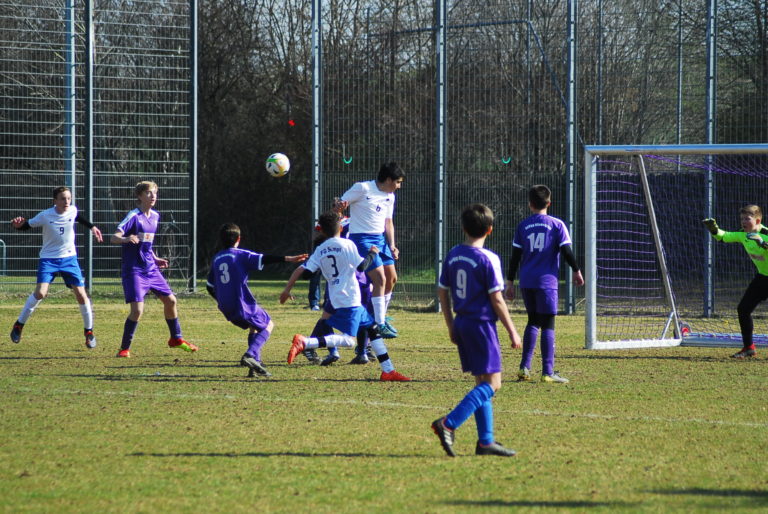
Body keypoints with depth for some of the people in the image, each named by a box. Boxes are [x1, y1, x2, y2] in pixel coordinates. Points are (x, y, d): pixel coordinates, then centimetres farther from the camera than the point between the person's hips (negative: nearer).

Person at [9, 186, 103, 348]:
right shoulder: (45, 216, -15)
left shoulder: (72, 211, -5)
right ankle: (19, 325, -2)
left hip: (69, 258, 3)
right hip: (48, 259, -3)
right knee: (40, 292, -20)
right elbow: (27, 225, -5)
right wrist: (18, 225, -26)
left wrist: (91, 227, 24)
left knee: (81, 294, -3)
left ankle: (89, 332, 15)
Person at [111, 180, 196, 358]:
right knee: (137, 310, -17)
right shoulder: (134, 216, -14)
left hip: (151, 269, 8)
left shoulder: (155, 216, 9)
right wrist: (126, 239, -44)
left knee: (170, 300, 10)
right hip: (133, 270, -7)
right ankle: (124, 348, -2)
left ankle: (176, 339, 31)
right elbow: (113, 238, -23)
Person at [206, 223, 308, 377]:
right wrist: (288, 259, -25)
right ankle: (250, 355, -13)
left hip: (227, 309, 7)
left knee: (253, 327, 27)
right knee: (268, 325, 11)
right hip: (244, 305, -7)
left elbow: (210, 287, 18)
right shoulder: (241, 255, -6)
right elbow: (264, 259, -20)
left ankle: (255, 364, 16)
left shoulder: (216, 259, 12)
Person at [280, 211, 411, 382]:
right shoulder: (347, 244, -7)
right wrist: (372, 254, 6)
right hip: (349, 299, -8)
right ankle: (304, 342, -29)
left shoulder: (320, 250, 11)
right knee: (348, 340, -15)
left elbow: (302, 270, 4)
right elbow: (361, 266, -11)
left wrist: (287, 290, 8)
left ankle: (388, 370, 17)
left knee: (373, 328, 17)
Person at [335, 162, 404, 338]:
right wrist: (341, 205, -33)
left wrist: (392, 245, 7)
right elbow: (340, 204, -8)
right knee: (380, 279, -16)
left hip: (380, 238, 8)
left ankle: (381, 318, 27)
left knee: (391, 278, 9)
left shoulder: (390, 197, 12)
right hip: (361, 238, -8)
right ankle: (379, 325, -11)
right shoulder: (362, 188, -11)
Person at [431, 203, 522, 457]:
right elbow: (496, 299, -13)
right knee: (492, 383, -6)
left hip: (462, 324, 8)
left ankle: (486, 440, 11)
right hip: (482, 323, -8)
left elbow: (442, 292, 11)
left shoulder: (452, 255, 6)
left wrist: (451, 327, 20)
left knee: (482, 382, 14)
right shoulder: (488, 259, -13)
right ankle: (448, 424, -20)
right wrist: (511, 331, -4)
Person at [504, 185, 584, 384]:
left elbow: (515, 256, 6)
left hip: (526, 282, 4)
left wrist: (510, 281, 12)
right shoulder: (557, 225, -3)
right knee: (548, 326, -1)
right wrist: (577, 271, 11)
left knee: (533, 322, 17)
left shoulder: (523, 226, 6)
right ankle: (548, 372, -4)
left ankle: (524, 367, 11)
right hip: (547, 281, -4)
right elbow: (566, 251, -4)